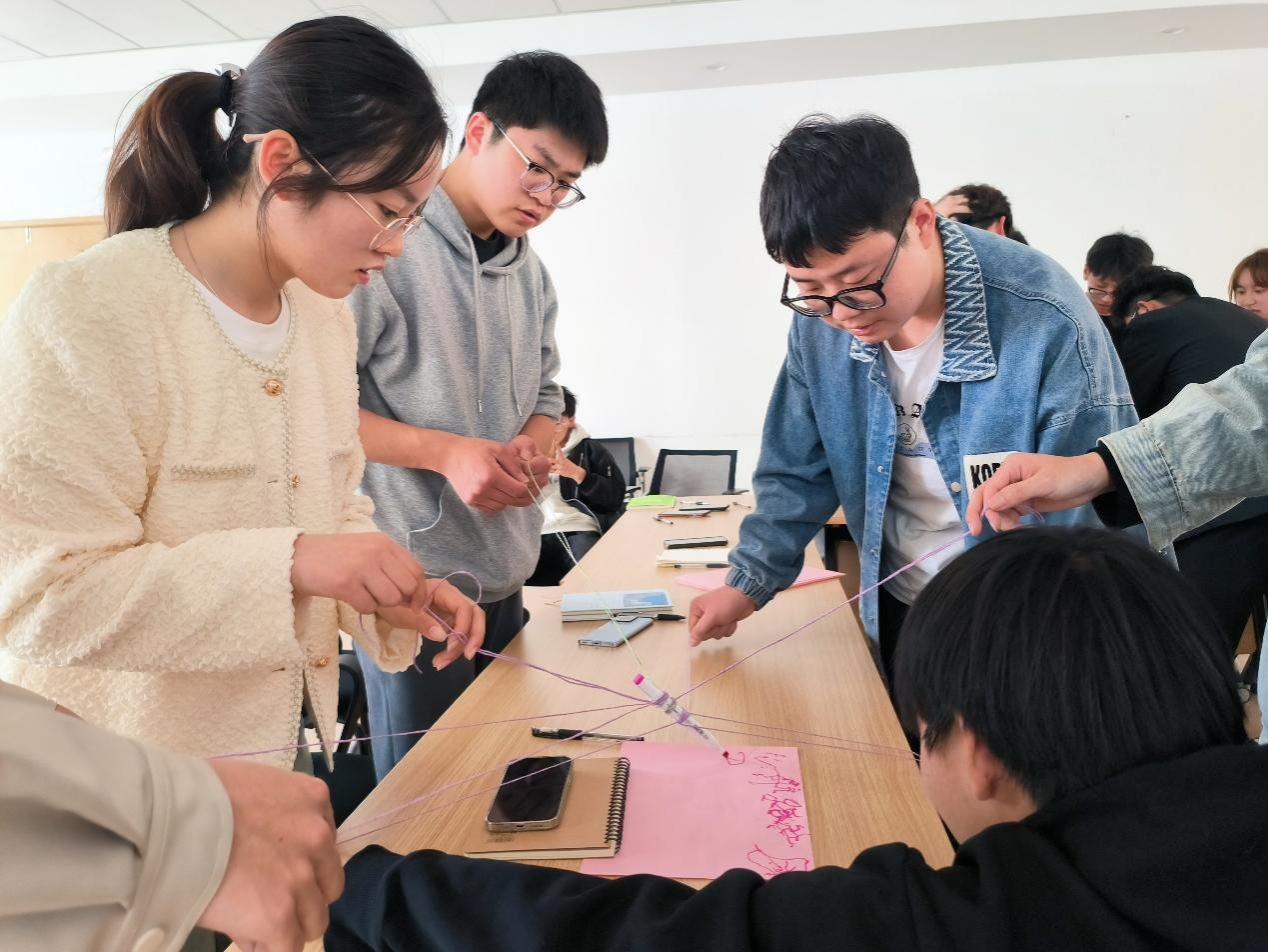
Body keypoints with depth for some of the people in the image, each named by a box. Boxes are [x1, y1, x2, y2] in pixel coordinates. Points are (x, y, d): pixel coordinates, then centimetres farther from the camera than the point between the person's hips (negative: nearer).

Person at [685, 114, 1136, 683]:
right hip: (895, 614, 4)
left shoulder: (1046, 324, -26)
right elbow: (798, 471, 0)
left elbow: (1098, 514, -19)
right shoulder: (819, 322, -12)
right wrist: (748, 584, -6)